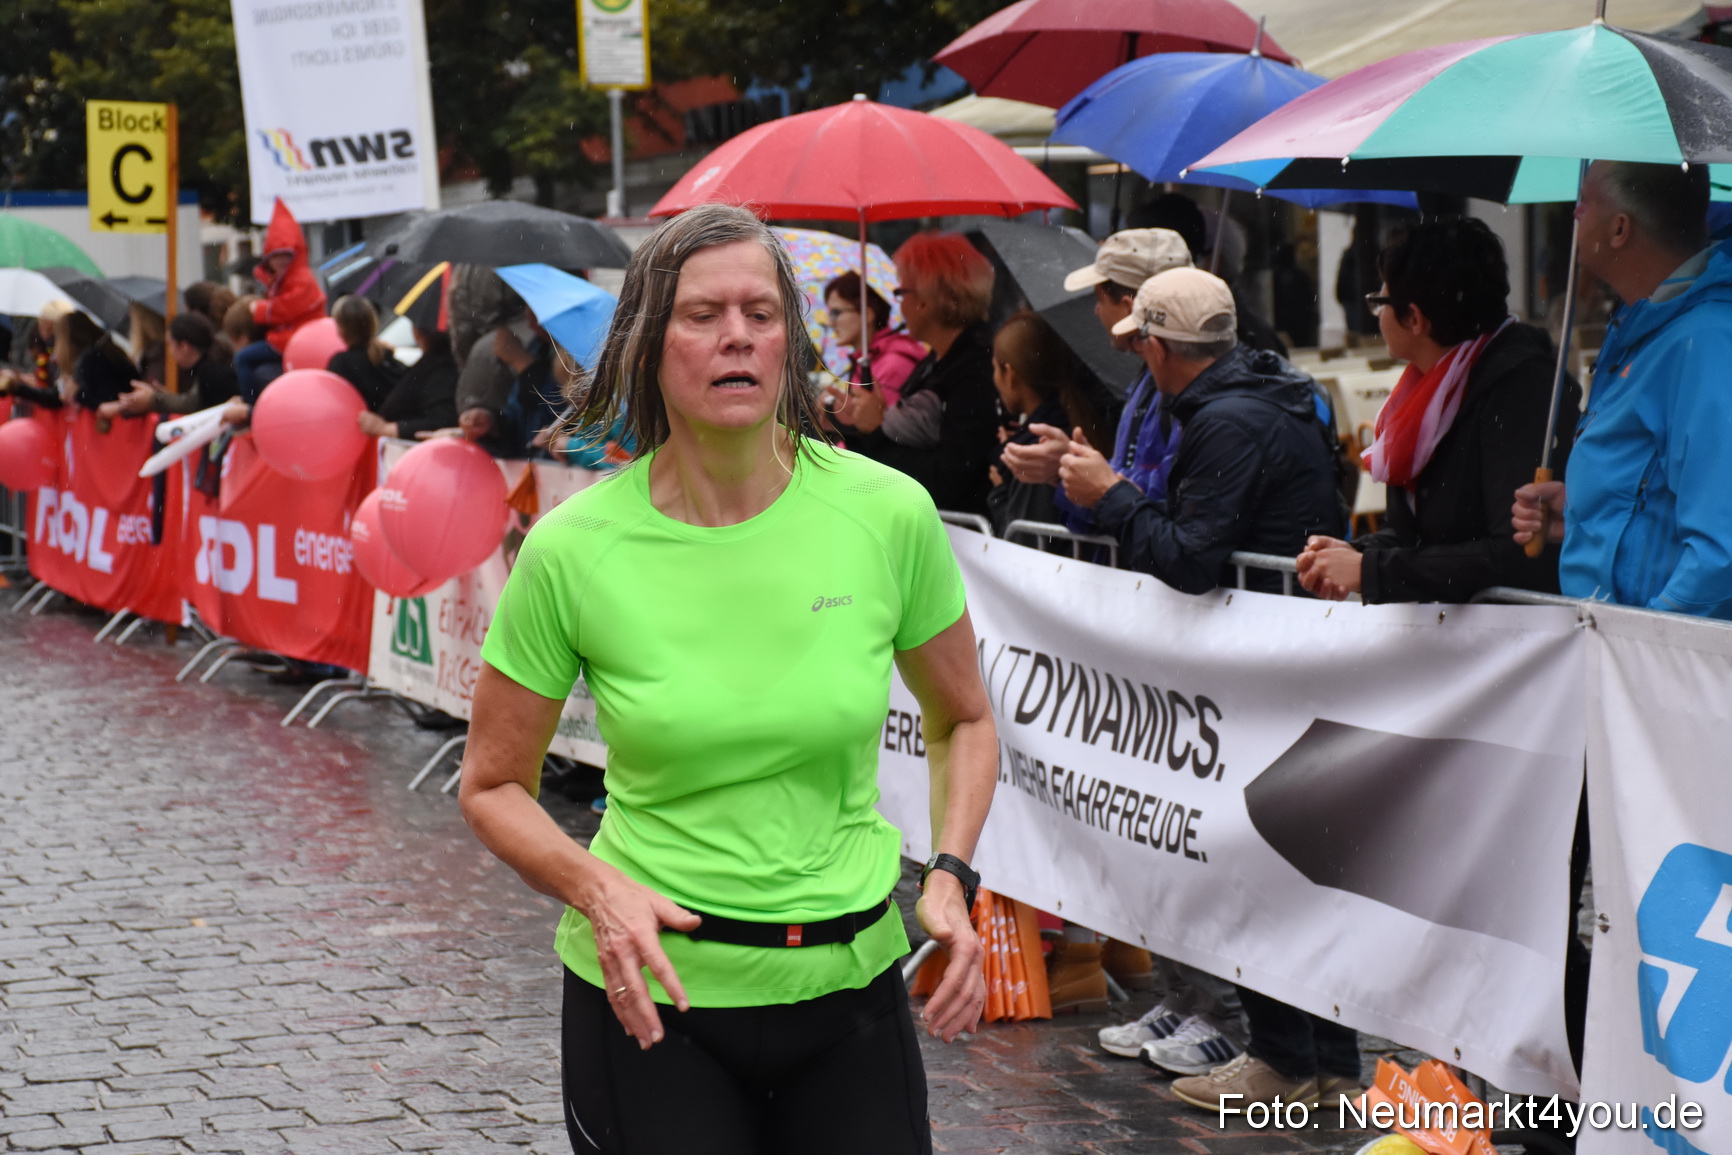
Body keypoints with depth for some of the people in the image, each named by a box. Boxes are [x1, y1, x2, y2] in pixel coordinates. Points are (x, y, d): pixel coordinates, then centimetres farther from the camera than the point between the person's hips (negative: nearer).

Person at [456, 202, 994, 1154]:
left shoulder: (887, 512, -7)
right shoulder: (573, 550, -10)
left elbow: (961, 721, 10)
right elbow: (492, 785, 1)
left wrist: (950, 877, -6)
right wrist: (597, 888, -17)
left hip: (849, 979, 2)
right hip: (652, 987, -2)